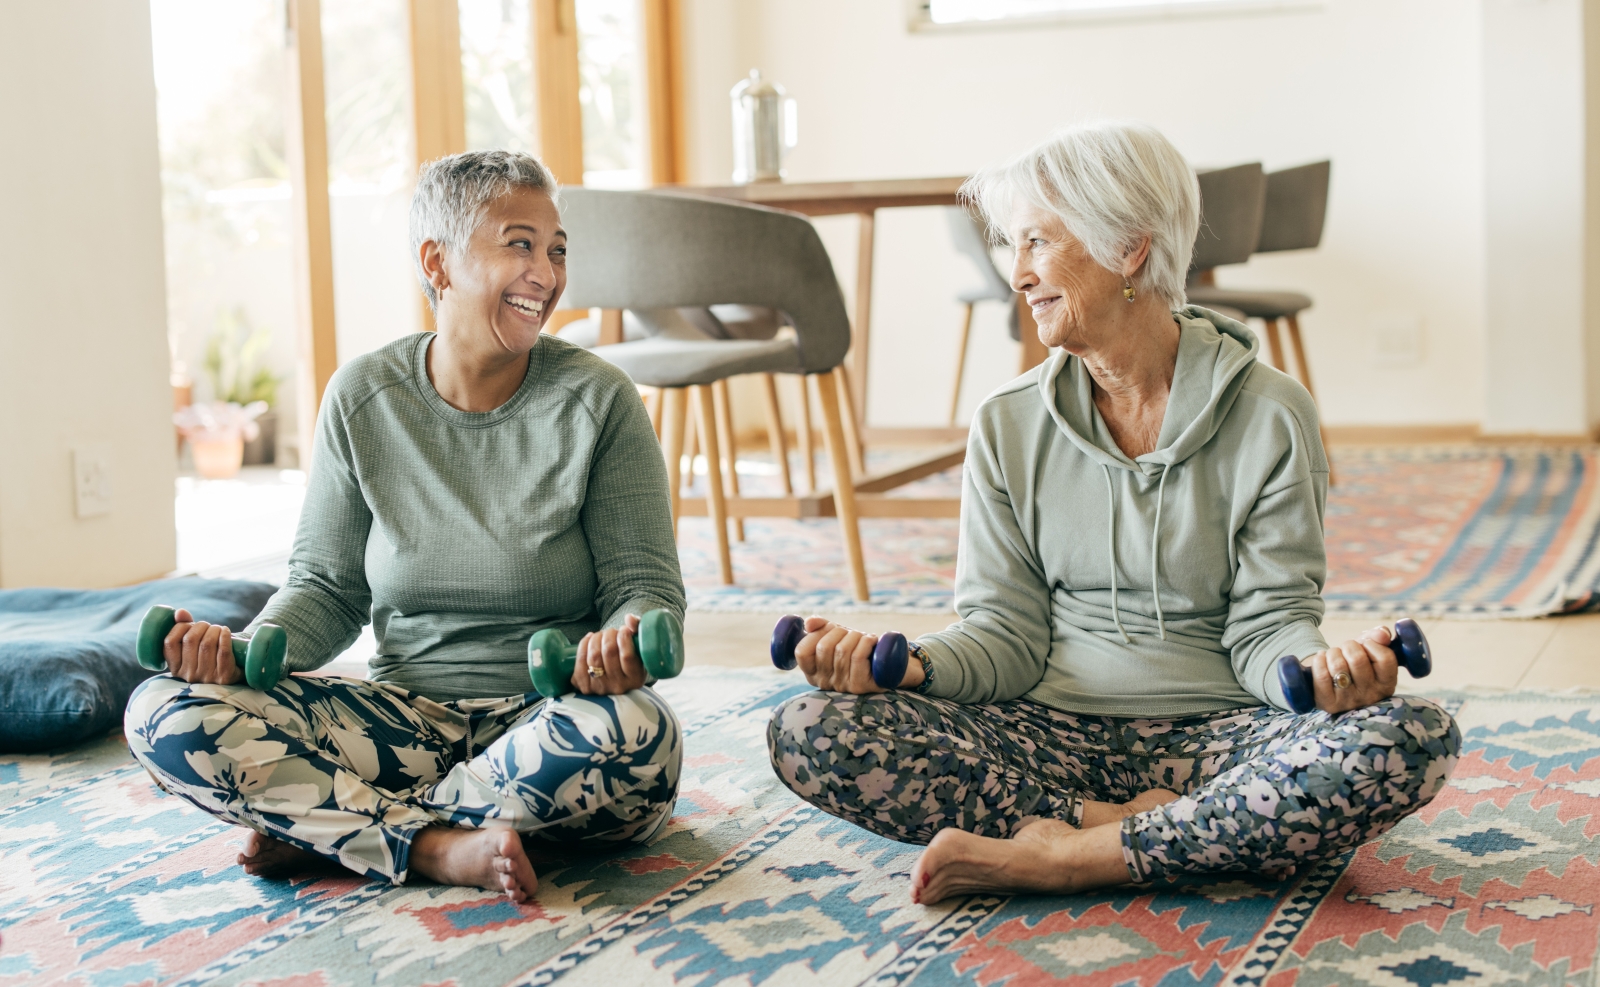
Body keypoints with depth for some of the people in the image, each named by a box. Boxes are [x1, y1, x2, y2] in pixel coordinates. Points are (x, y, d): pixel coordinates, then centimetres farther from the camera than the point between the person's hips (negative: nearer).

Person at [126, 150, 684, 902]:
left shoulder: (598, 401, -3)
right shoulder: (364, 398, 3)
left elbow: (646, 585, -2)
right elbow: (328, 586, 9)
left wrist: (621, 643, -26)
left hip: (549, 719, -1)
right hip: (409, 719, 1)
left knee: (634, 733, -38)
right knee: (164, 714, -17)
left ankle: (322, 826, -17)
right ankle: (444, 847, -22)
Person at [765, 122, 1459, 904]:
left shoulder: (1269, 416, 0)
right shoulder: (1008, 425, 8)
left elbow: (1268, 622, -2)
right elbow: (1008, 632, 5)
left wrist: (1323, 669, -26)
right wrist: (907, 664, -16)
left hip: (1214, 733, -1)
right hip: (1053, 732, 2)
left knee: (1412, 739, -33)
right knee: (807, 732, -21)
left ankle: (1057, 856, -26)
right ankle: (1126, 822, -22)